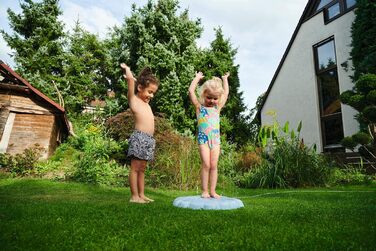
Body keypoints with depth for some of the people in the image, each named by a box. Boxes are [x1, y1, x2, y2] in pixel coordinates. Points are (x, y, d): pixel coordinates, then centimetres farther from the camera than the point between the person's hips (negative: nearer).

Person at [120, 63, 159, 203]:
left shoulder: (146, 102, 21)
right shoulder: (133, 100, 1)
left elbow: (149, 85, 39)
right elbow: (130, 79, -12)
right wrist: (127, 69, 5)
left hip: (149, 139, 8)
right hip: (139, 137, -8)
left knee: (142, 168, 12)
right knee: (135, 168, -2)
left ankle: (141, 195, 18)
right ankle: (134, 196, 4)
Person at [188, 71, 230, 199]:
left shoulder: (217, 108, 14)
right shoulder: (199, 107, 5)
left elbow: (226, 93, 20)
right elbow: (191, 91, -1)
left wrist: (225, 79, 31)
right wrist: (197, 77, 12)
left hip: (215, 139, 3)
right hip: (203, 139, -3)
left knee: (214, 165, 1)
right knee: (206, 164, -9)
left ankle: (212, 191, 7)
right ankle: (204, 191, 1)